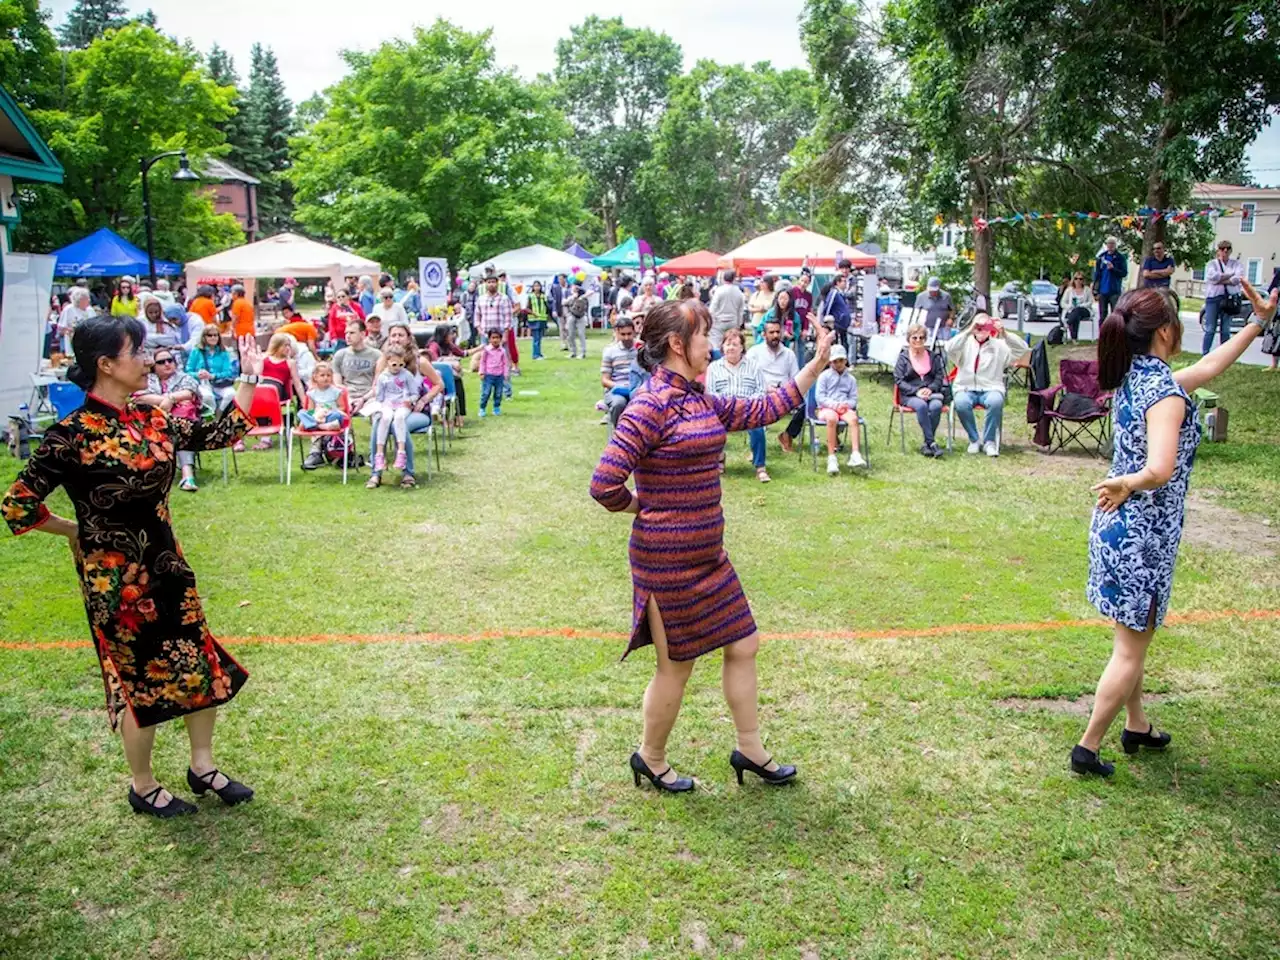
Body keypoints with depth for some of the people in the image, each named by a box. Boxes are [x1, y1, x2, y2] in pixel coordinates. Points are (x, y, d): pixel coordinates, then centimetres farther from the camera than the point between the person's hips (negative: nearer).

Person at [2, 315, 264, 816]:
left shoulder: (150, 418, 1)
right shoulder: (72, 435, -19)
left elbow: (218, 435, 11)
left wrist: (249, 380, 8)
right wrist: (82, 532, -4)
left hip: (168, 566, 7)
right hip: (116, 579, -7)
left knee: (203, 665, 14)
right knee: (140, 680, 8)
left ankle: (202, 765, 33)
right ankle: (143, 787, 29)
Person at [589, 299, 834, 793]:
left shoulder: (699, 403, 7)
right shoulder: (651, 405, -21)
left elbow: (764, 409, 17)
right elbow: (605, 484, -25)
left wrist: (816, 364, 14)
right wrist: (646, 508, -7)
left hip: (707, 555, 9)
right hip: (668, 560, -9)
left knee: (743, 645, 16)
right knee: (676, 665, 8)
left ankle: (750, 749, 34)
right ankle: (651, 759, 31)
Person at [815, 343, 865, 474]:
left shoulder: (850, 379, 17)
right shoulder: (824, 376, 8)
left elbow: (854, 399, 14)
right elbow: (819, 396, 0)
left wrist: (846, 404, -10)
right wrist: (834, 404, -15)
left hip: (844, 408, 3)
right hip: (827, 408, -3)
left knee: (853, 418, -33)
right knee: (832, 419, -39)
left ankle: (855, 454, -40)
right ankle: (831, 458, -39)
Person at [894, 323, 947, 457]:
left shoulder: (933, 356, 17)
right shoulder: (903, 357, 7)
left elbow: (940, 376, 10)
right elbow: (899, 380, -1)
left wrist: (930, 389, -11)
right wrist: (916, 391, -15)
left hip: (931, 392, 2)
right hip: (910, 394, -2)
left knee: (936, 405, -33)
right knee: (921, 405, -37)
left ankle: (926, 444, -25)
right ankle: (931, 443, -35)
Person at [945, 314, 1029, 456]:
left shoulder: (999, 345, 12)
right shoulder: (965, 343, 10)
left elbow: (1022, 349, -1)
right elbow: (950, 348, -13)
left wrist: (1005, 333, -14)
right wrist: (968, 331, -21)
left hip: (991, 389, 0)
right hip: (965, 388, 0)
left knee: (996, 402, -35)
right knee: (961, 403, -34)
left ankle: (989, 441, -19)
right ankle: (973, 440, -14)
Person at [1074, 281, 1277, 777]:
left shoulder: (1135, 377, 5)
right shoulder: (1166, 392, -22)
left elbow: (1203, 370, 22)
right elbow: (1159, 471, -38)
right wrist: (1125, 484, -20)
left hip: (1121, 525, 9)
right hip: (1145, 533, -9)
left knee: (1135, 637, 23)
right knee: (1131, 647, 3)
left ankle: (1137, 726, 38)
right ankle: (1087, 749, 10)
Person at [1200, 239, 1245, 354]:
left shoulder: (1236, 264, 9)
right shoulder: (1212, 263, 7)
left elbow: (1237, 279, -8)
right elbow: (1212, 277, -13)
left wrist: (1220, 280, -11)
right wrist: (1230, 274, -7)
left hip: (1230, 298, 1)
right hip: (1213, 298, -1)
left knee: (1225, 330, 3)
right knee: (1210, 329, -3)